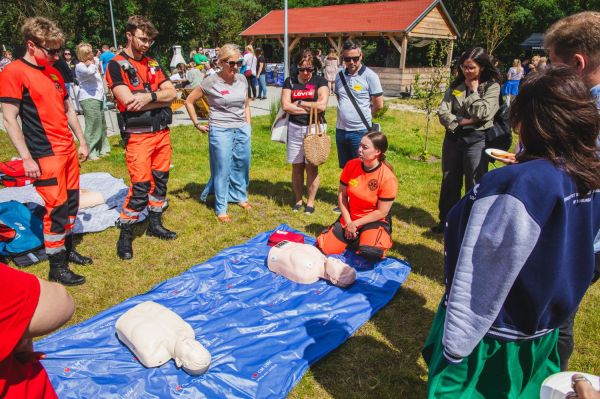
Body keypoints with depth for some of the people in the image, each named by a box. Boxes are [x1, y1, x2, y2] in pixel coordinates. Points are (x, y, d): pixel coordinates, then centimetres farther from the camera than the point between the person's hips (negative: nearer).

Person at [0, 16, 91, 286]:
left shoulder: (53, 72, 13)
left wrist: (82, 141, 17)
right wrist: (27, 158, -17)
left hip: (68, 151, 8)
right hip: (46, 155, -8)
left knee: (71, 202, 14)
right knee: (57, 209, -4)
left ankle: (67, 250, 30)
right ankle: (57, 269, 8)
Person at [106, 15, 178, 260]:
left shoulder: (152, 64, 14)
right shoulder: (116, 65, -5)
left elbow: (172, 93, 3)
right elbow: (129, 101, -17)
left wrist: (150, 96, -16)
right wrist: (161, 98, -7)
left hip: (162, 132, 7)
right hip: (137, 136, -6)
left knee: (160, 179, 12)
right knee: (140, 186, -7)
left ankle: (155, 224, 28)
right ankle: (125, 235, 7)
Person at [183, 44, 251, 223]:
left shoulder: (242, 79, 4)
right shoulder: (211, 82, -10)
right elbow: (189, 101, -1)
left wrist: (248, 124, 10)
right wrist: (198, 124, -1)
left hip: (242, 130, 5)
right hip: (221, 131, -5)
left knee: (242, 166, 13)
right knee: (222, 170, 2)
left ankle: (240, 196, 36)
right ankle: (221, 209, 14)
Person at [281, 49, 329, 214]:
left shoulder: (320, 81, 0)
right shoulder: (290, 81, 6)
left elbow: (322, 105, -14)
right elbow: (285, 105, -6)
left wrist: (299, 103, -7)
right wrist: (310, 108, -8)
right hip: (295, 128, 2)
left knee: (311, 167, 1)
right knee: (297, 166, 9)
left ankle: (310, 202, 13)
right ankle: (298, 200, 22)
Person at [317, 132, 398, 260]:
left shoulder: (388, 178, -21)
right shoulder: (351, 165, -9)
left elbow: (382, 212, -16)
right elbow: (342, 195, -2)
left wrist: (355, 224, -15)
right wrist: (348, 222, -11)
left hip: (375, 221, -4)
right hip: (349, 218, 4)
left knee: (370, 253, -32)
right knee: (324, 248, -8)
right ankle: (354, 239, 19)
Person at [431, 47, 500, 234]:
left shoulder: (492, 86, -5)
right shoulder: (456, 85, 6)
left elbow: (482, 113, -19)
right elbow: (442, 112, -3)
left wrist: (473, 90, -9)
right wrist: (463, 121, -15)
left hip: (476, 140, -4)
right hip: (453, 137, 5)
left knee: (474, 186, 2)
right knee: (449, 183, 15)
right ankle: (446, 221, 31)